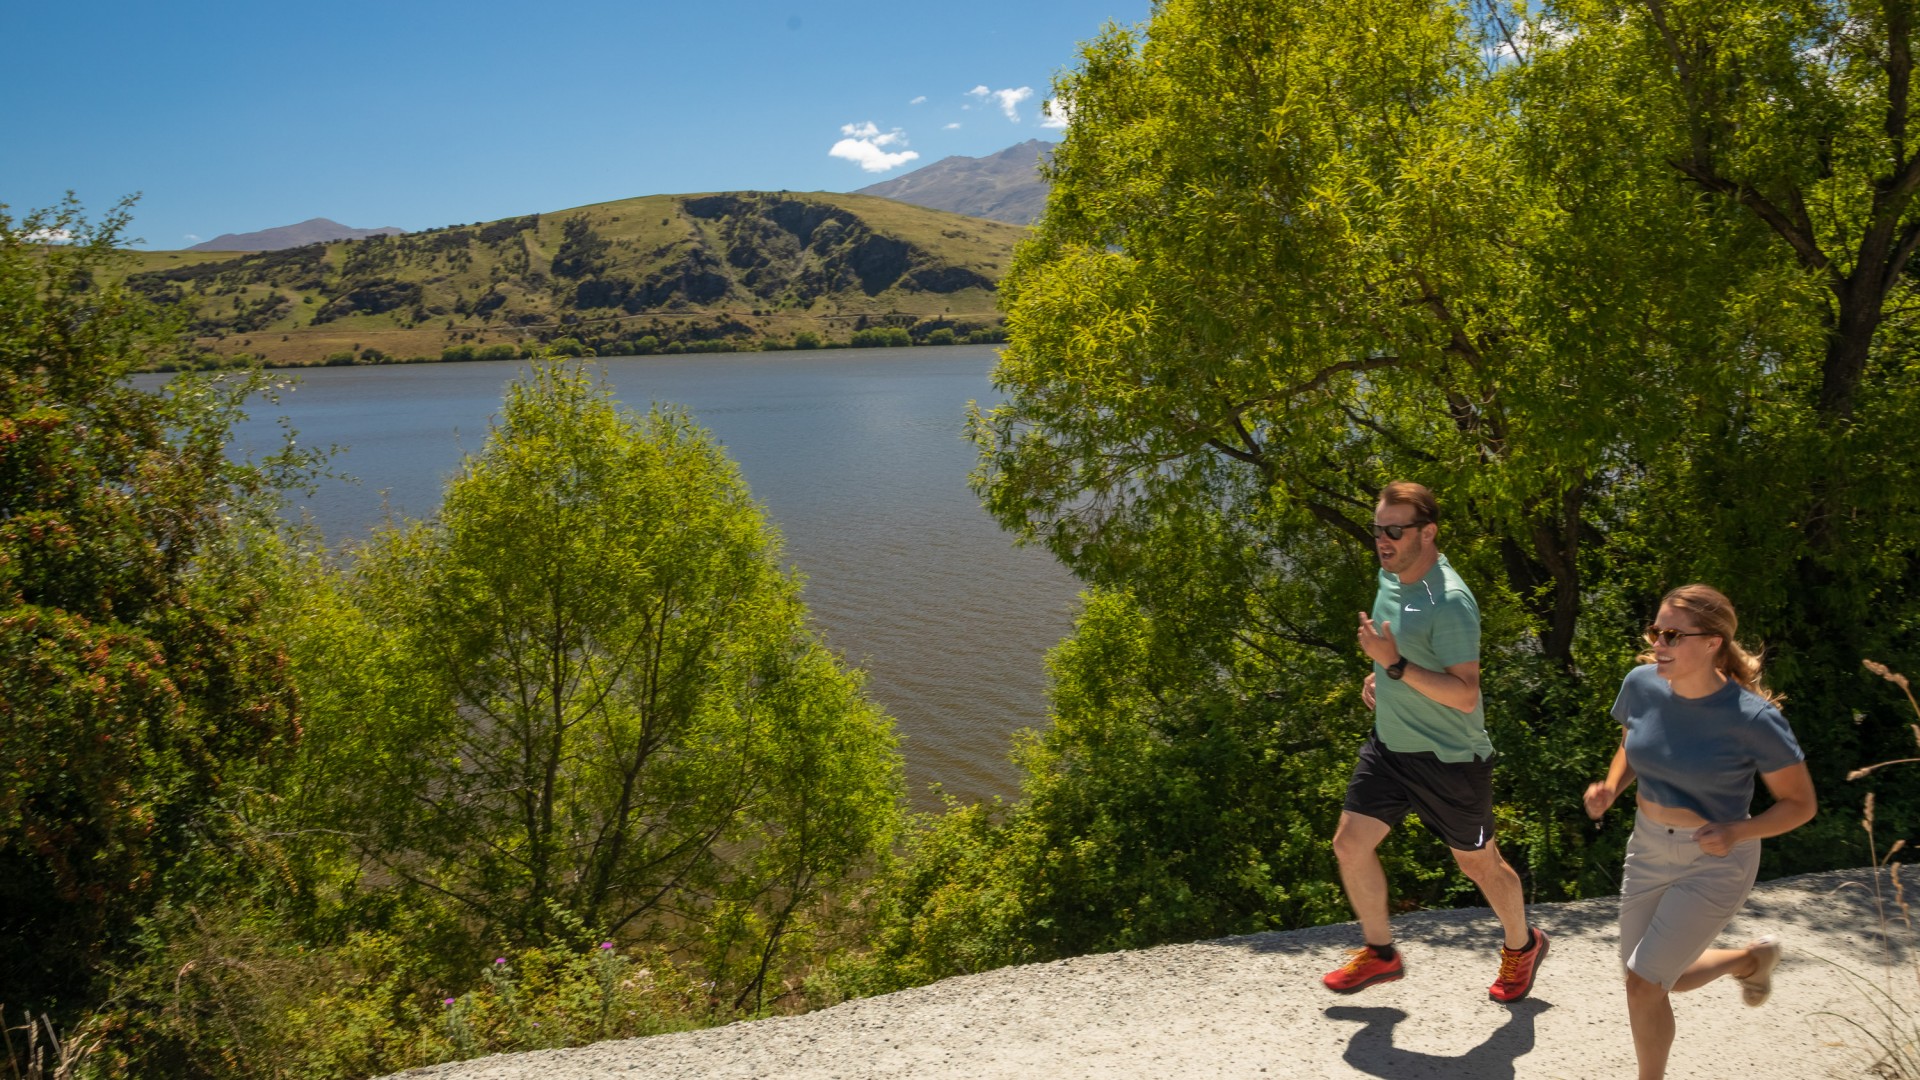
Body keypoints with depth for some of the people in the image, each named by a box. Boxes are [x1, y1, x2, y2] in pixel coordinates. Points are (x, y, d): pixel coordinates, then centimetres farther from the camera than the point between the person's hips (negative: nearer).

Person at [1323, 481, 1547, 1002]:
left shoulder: (1449, 602, -26)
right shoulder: (1390, 576, 1)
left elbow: (1465, 695, -31)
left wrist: (1396, 665, -36)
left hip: (1449, 759, -7)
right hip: (1388, 745, 7)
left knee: (1479, 862, 13)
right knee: (1350, 844, 4)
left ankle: (1522, 946, 42)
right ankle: (1380, 953, 25)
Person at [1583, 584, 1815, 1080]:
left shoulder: (1752, 719, -24)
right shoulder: (1642, 685, -11)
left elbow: (1800, 804, -12)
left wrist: (1738, 832, -29)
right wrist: (1610, 787, -11)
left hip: (1713, 864, -5)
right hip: (1647, 847, 5)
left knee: (1643, 983, -6)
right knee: (1662, 978, 19)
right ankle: (1752, 958, 47)